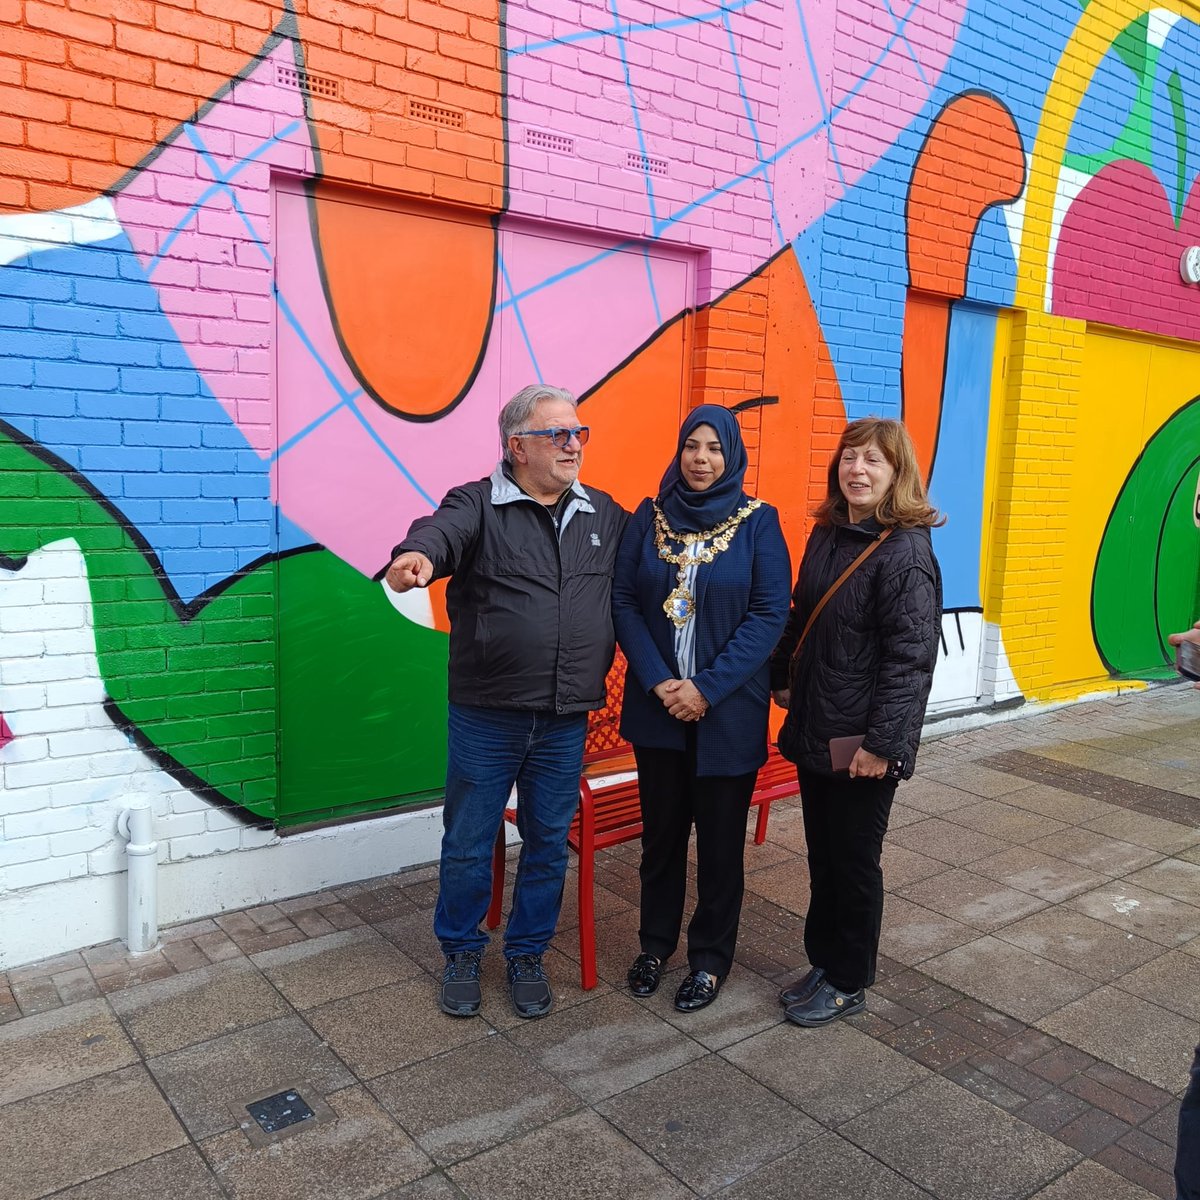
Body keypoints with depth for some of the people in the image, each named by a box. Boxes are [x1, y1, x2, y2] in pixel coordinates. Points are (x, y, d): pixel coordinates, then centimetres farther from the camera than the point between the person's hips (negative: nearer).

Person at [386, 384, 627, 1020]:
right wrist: (418, 554, -50)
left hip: (565, 720, 3)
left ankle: (527, 955, 35)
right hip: (486, 715, -3)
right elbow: (444, 529, -28)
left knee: (548, 844, 14)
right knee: (468, 844, 10)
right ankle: (461, 954, 33)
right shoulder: (479, 504, -6)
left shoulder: (606, 515, 10)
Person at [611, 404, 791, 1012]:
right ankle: (656, 943, 35)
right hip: (657, 705, 2)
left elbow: (769, 615, -9)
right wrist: (658, 681, -13)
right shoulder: (649, 517, 2)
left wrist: (707, 687, -16)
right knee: (661, 830, 15)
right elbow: (623, 601, -1)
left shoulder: (758, 522, -4)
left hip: (727, 710, -2)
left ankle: (710, 958, 28)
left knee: (720, 837, 9)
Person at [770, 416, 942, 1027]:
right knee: (822, 857, 19)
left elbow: (911, 656, -20)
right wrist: (782, 677, 15)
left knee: (854, 862, 10)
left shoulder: (906, 551, -16)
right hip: (813, 731, 7)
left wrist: (881, 741, -22)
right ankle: (824, 962, 36)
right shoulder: (827, 535, 7)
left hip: (863, 744, -7)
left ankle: (848, 983, 28)